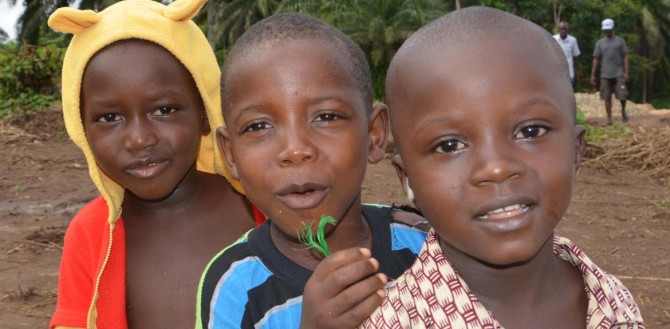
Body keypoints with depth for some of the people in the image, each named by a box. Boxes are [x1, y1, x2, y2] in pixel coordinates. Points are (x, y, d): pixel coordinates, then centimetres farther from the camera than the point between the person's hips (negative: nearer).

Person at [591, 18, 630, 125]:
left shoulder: (620, 41, 5)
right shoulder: (600, 43, 8)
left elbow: (625, 57, 4)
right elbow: (596, 60, 9)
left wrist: (626, 72, -5)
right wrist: (593, 75, 4)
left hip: (619, 74, -1)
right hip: (605, 75, 1)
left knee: (622, 95, -8)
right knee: (607, 98, 1)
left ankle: (623, 111, 20)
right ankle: (609, 118, 8)